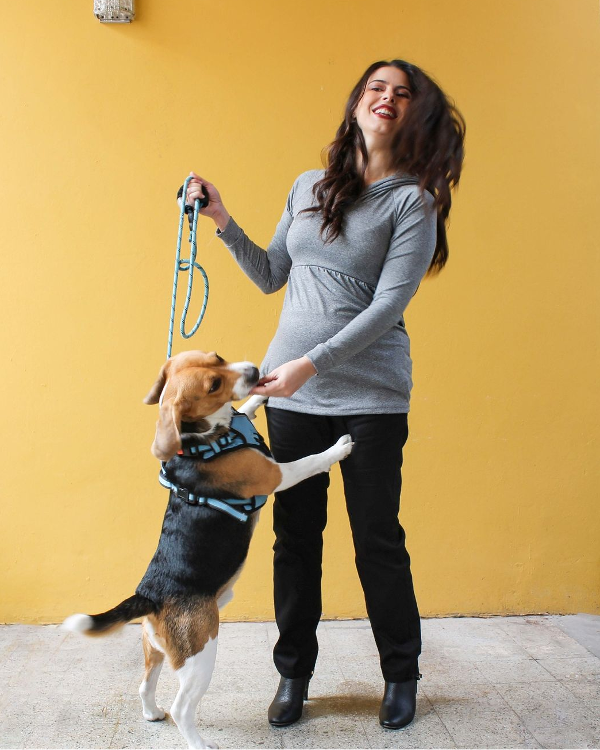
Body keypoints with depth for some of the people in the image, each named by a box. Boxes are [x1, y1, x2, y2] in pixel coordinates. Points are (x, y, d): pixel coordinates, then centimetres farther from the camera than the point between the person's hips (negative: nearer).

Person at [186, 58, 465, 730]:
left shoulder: (414, 199, -3)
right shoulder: (310, 187, 11)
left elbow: (388, 305, -13)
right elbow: (270, 277, 18)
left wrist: (312, 363, -20)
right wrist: (223, 222, 9)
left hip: (371, 396, -3)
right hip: (290, 392, 4)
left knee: (377, 540, 6)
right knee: (295, 536, 10)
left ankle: (401, 675, 28)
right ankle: (293, 674, 27)